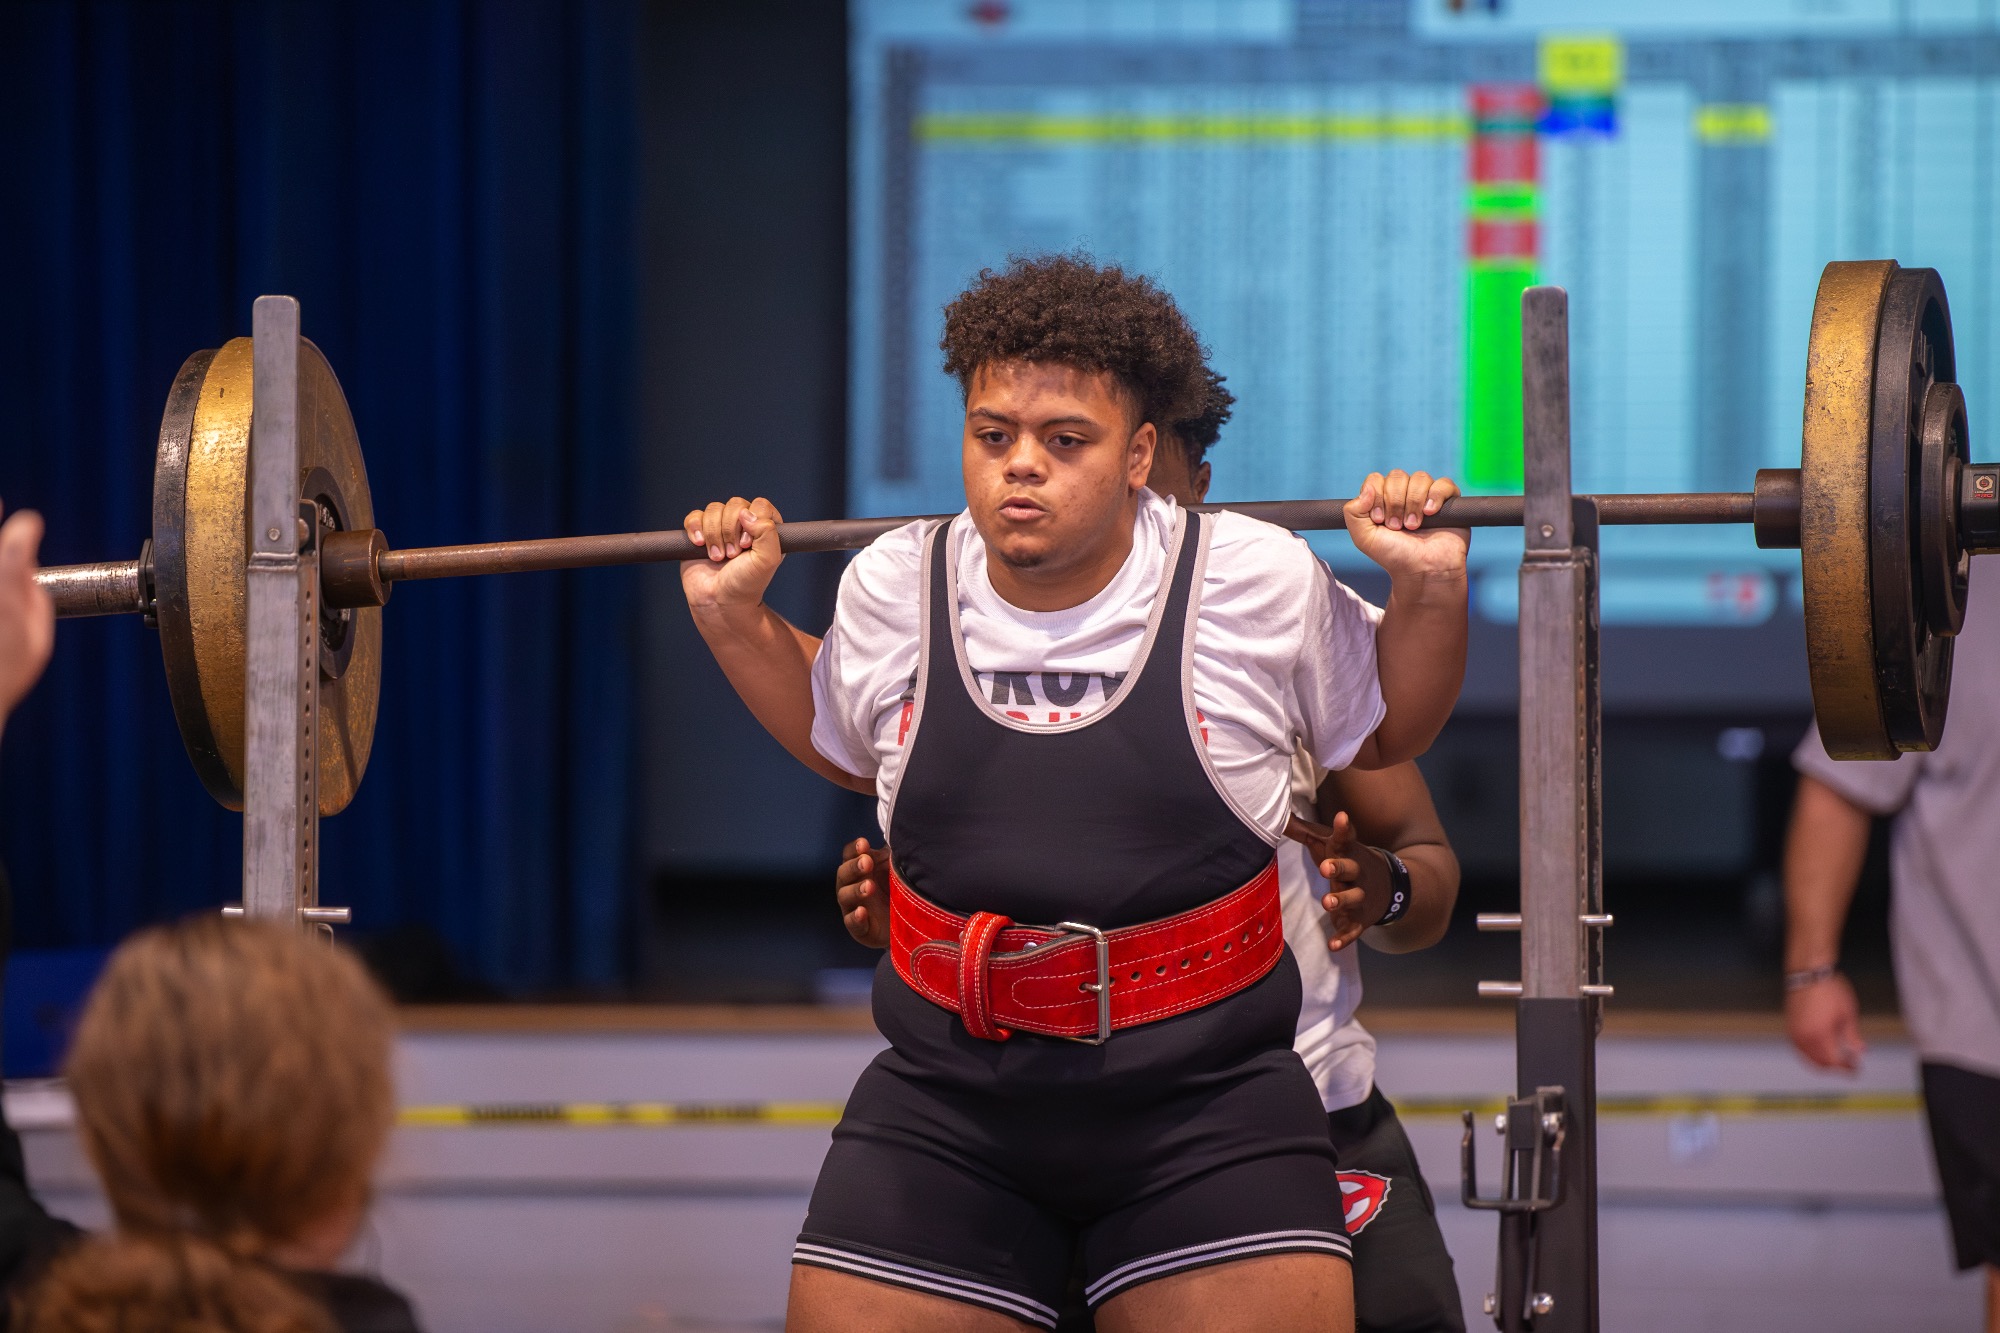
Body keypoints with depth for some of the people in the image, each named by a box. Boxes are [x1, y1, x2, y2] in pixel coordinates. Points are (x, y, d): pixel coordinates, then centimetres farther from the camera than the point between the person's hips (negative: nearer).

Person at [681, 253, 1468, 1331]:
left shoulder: (1258, 586, -5)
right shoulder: (897, 592, 2)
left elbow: (1387, 733, 13)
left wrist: (1429, 587, -3)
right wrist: (734, 616, 13)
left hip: (1203, 1109, -2)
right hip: (948, 1107, 2)